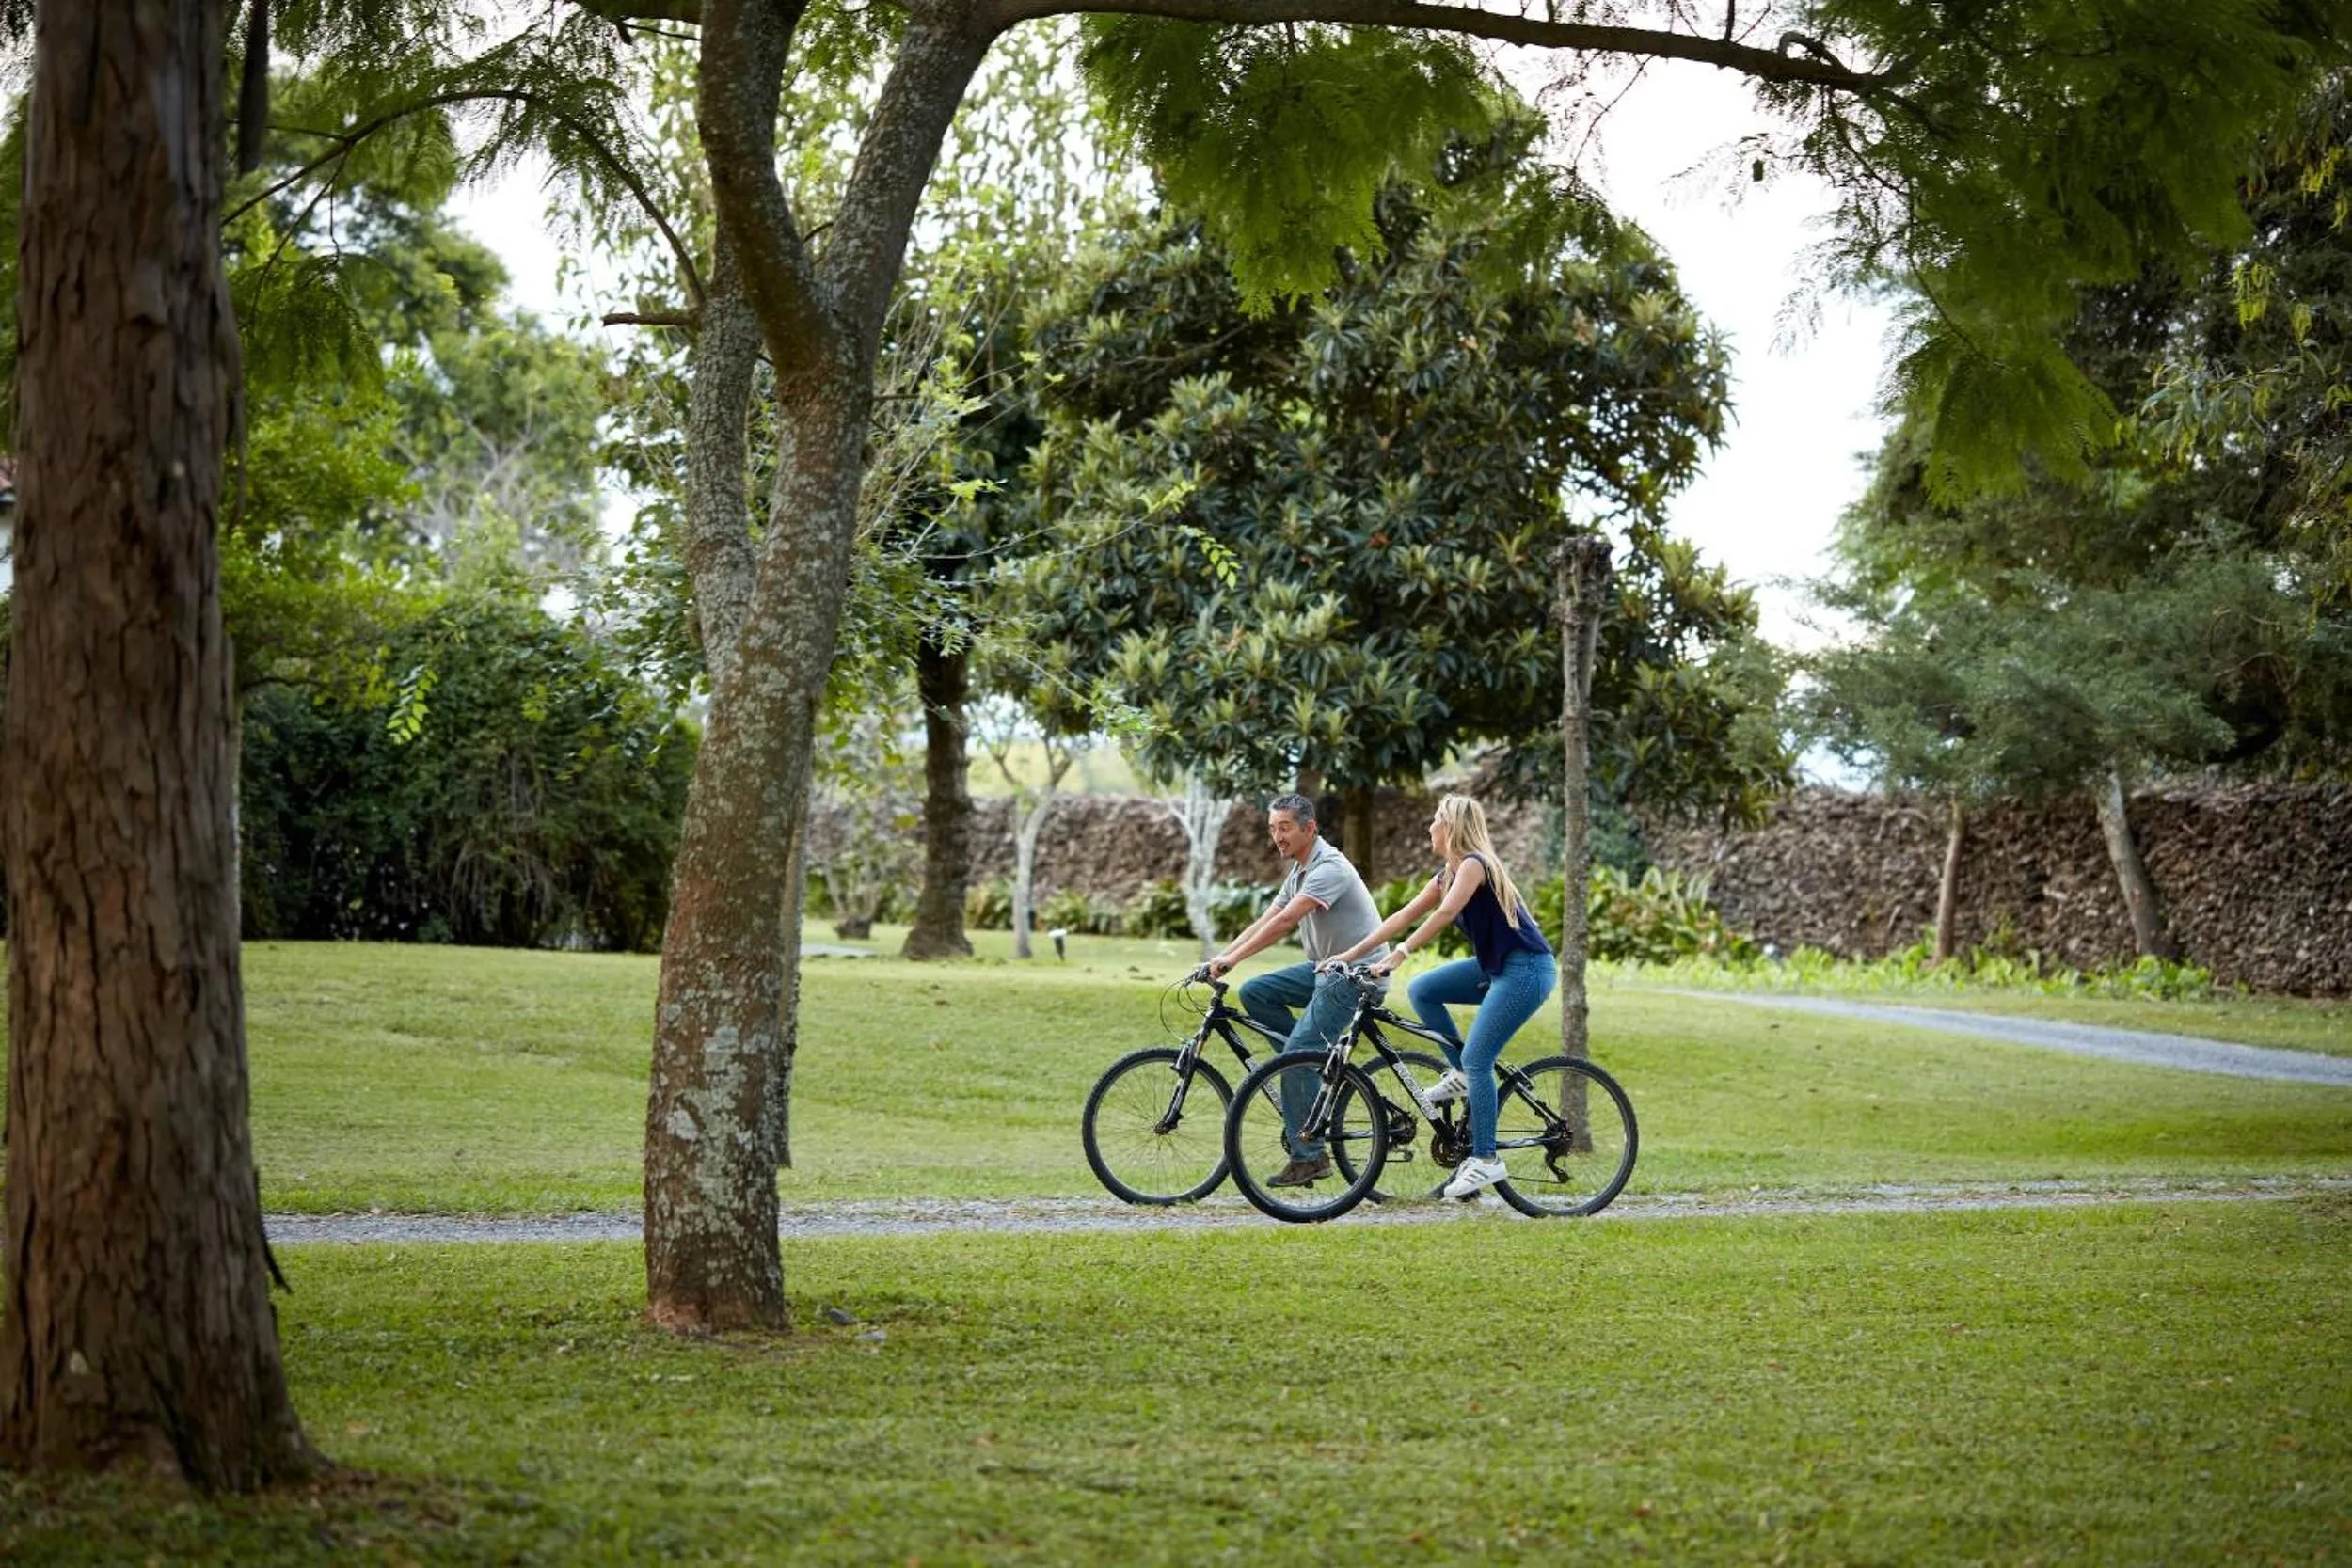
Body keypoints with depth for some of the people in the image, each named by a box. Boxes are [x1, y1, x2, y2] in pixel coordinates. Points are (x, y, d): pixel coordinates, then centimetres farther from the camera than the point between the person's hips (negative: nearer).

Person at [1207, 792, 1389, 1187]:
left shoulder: (1329, 868, -19)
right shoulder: (1300, 871, 13)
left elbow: (1284, 922, -27)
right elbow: (1265, 921, 11)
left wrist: (1231, 959, -28)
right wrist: (1220, 957, 0)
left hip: (1356, 974, -10)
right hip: (1326, 967, 10)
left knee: (1297, 1057, -16)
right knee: (1254, 992, 0)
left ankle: (1308, 1157, -10)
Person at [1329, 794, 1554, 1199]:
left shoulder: (1474, 864, -15)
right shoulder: (1448, 875, 12)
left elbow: (1445, 914, -29)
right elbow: (1405, 915, 11)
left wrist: (1398, 954, -34)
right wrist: (1351, 954, 6)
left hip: (1527, 969, -9)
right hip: (1495, 966, 9)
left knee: (1477, 1059, -12)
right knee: (1421, 990, 2)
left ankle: (1486, 1161, -6)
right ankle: (1462, 1073, 8)